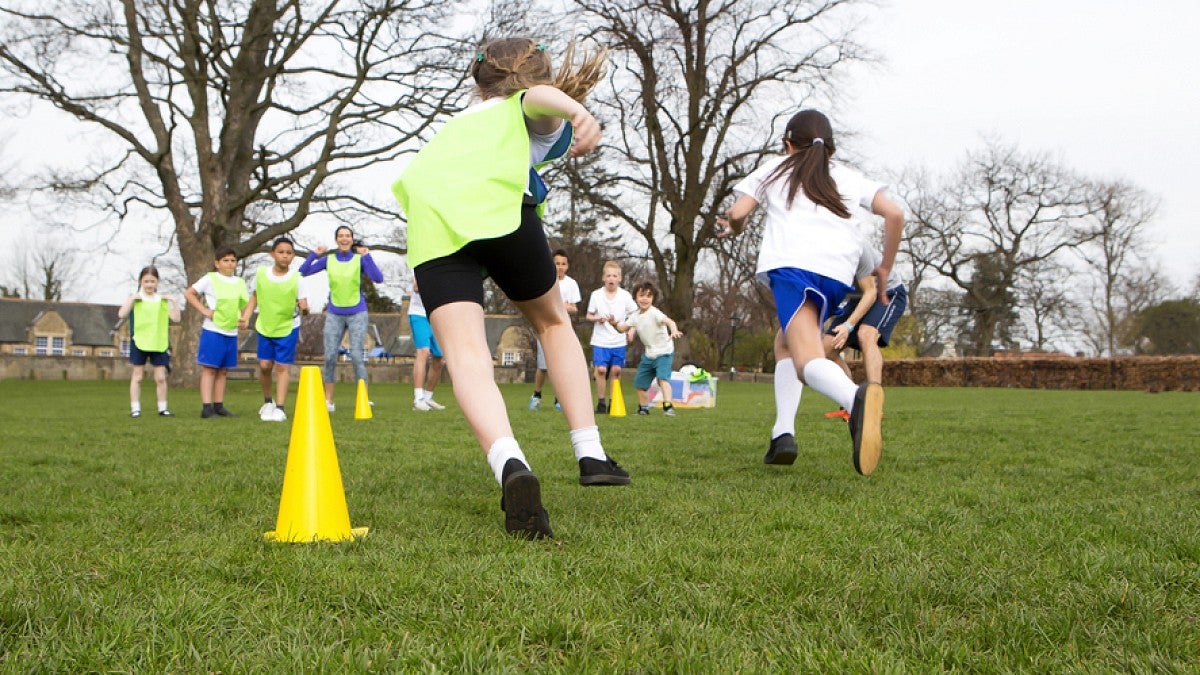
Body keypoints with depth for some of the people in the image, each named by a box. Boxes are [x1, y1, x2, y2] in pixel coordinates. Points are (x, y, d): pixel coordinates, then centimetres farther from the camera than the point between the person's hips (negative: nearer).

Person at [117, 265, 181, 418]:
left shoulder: (162, 300, 6)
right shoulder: (135, 299, 0)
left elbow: (176, 318, 0)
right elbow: (121, 314, -13)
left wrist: (173, 301, -9)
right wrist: (132, 299, -19)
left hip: (159, 343, 2)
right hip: (139, 342, -2)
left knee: (161, 377, 4)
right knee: (137, 377, 3)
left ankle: (162, 408, 13)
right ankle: (135, 409, 7)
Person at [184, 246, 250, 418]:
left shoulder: (240, 283, 11)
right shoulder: (210, 279, -4)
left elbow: (246, 304, 20)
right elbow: (189, 293, -2)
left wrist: (244, 319, 0)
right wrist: (204, 310, -11)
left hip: (231, 333, 5)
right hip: (213, 331, -5)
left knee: (223, 371, 10)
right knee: (210, 369, -4)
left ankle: (219, 406, 15)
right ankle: (207, 408, -5)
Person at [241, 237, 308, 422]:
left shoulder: (297, 278, -13)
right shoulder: (261, 273, -7)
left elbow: (303, 304, -11)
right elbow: (254, 296, 7)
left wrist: (304, 306, -33)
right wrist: (246, 316, -3)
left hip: (288, 327, -2)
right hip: (264, 327, 2)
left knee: (282, 367, -4)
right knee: (264, 365, 3)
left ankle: (280, 408, -1)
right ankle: (268, 401, 26)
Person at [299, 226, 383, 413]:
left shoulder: (360, 259, -2)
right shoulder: (328, 259, 4)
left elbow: (378, 279, -15)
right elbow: (303, 272, 2)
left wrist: (367, 256, -20)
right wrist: (314, 255, -9)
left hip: (357, 314, -2)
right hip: (334, 314, 2)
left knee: (356, 356, -9)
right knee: (330, 356, -2)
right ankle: (328, 400, 7)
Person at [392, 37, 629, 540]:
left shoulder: (460, 120, 42)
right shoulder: (537, 115, 26)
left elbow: (409, 180, 32)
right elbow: (539, 96, 0)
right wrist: (577, 111, -20)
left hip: (429, 225, 3)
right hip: (499, 210, -3)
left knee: (466, 353, -14)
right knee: (553, 323, 21)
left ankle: (509, 465, -41)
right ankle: (590, 454, 16)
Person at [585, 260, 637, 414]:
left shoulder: (625, 296, -1)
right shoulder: (596, 295, -2)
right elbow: (589, 315, 6)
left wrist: (632, 330, -7)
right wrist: (597, 318, -15)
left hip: (619, 341, 1)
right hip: (600, 341, -1)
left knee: (616, 370, 1)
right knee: (601, 369, -10)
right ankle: (601, 402, 1)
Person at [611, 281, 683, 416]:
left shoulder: (654, 313, -20)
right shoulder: (635, 316, 4)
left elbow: (669, 321, -36)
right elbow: (622, 328, 10)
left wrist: (674, 331, -57)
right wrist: (614, 323, -13)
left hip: (664, 352, -8)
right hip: (649, 354, 8)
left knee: (662, 377, -28)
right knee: (640, 382, 15)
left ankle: (668, 406, -34)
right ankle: (643, 408, 33)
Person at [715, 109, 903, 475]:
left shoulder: (774, 169, 25)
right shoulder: (848, 177, 29)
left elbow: (737, 213, 12)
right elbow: (894, 214, 15)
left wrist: (734, 228, 36)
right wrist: (885, 269, 25)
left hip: (791, 263, -3)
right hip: (837, 274, 4)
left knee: (808, 359, -18)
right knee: (789, 343, 24)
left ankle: (856, 398, -53)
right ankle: (783, 434, 4)